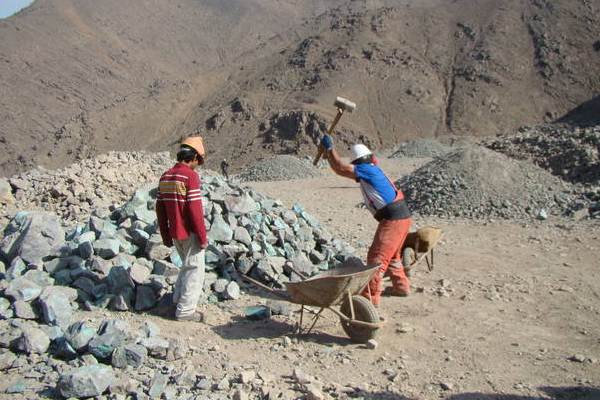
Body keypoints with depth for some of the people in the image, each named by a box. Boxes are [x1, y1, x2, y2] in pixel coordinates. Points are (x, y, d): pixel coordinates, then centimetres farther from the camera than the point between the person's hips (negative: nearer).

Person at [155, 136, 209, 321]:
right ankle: (185, 310, 7)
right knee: (195, 269, 4)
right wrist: (203, 237, -15)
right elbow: (195, 210, -21)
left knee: (187, 264, 26)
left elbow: (160, 209, 10)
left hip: (175, 232, 8)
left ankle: (179, 297, 32)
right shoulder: (190, 176, -17)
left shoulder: (165, 177, 7)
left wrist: (165, 235, 17)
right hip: (190, 233, -7)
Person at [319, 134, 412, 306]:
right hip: (403, 217, 10)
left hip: (393, 220, -10)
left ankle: (371, 296, -5)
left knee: (377, 258, -7)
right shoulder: (374, 168, 16)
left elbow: (340, 168, -14)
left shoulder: (366, 169, -10)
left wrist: (329, 148, -3)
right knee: (391, 255, 27)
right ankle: (401, 286, 41)